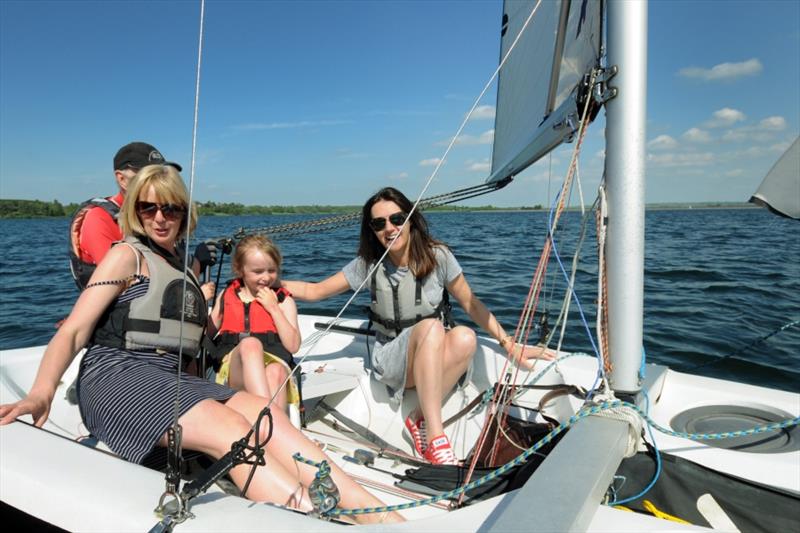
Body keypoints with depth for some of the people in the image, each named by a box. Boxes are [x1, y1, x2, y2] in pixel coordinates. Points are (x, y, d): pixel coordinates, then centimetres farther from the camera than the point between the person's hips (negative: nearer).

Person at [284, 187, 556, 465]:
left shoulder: (437, 256, -7)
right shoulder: (368, 264, -5)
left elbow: (471, 304, -1)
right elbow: (313, 291, 1)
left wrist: (509, 344, -7)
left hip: (436, 359, 2)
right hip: (391, 362, -1)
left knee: (465, 338, -32)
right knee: (431, 327, -34)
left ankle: (420, 419, -20)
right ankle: (435, 436, -33)